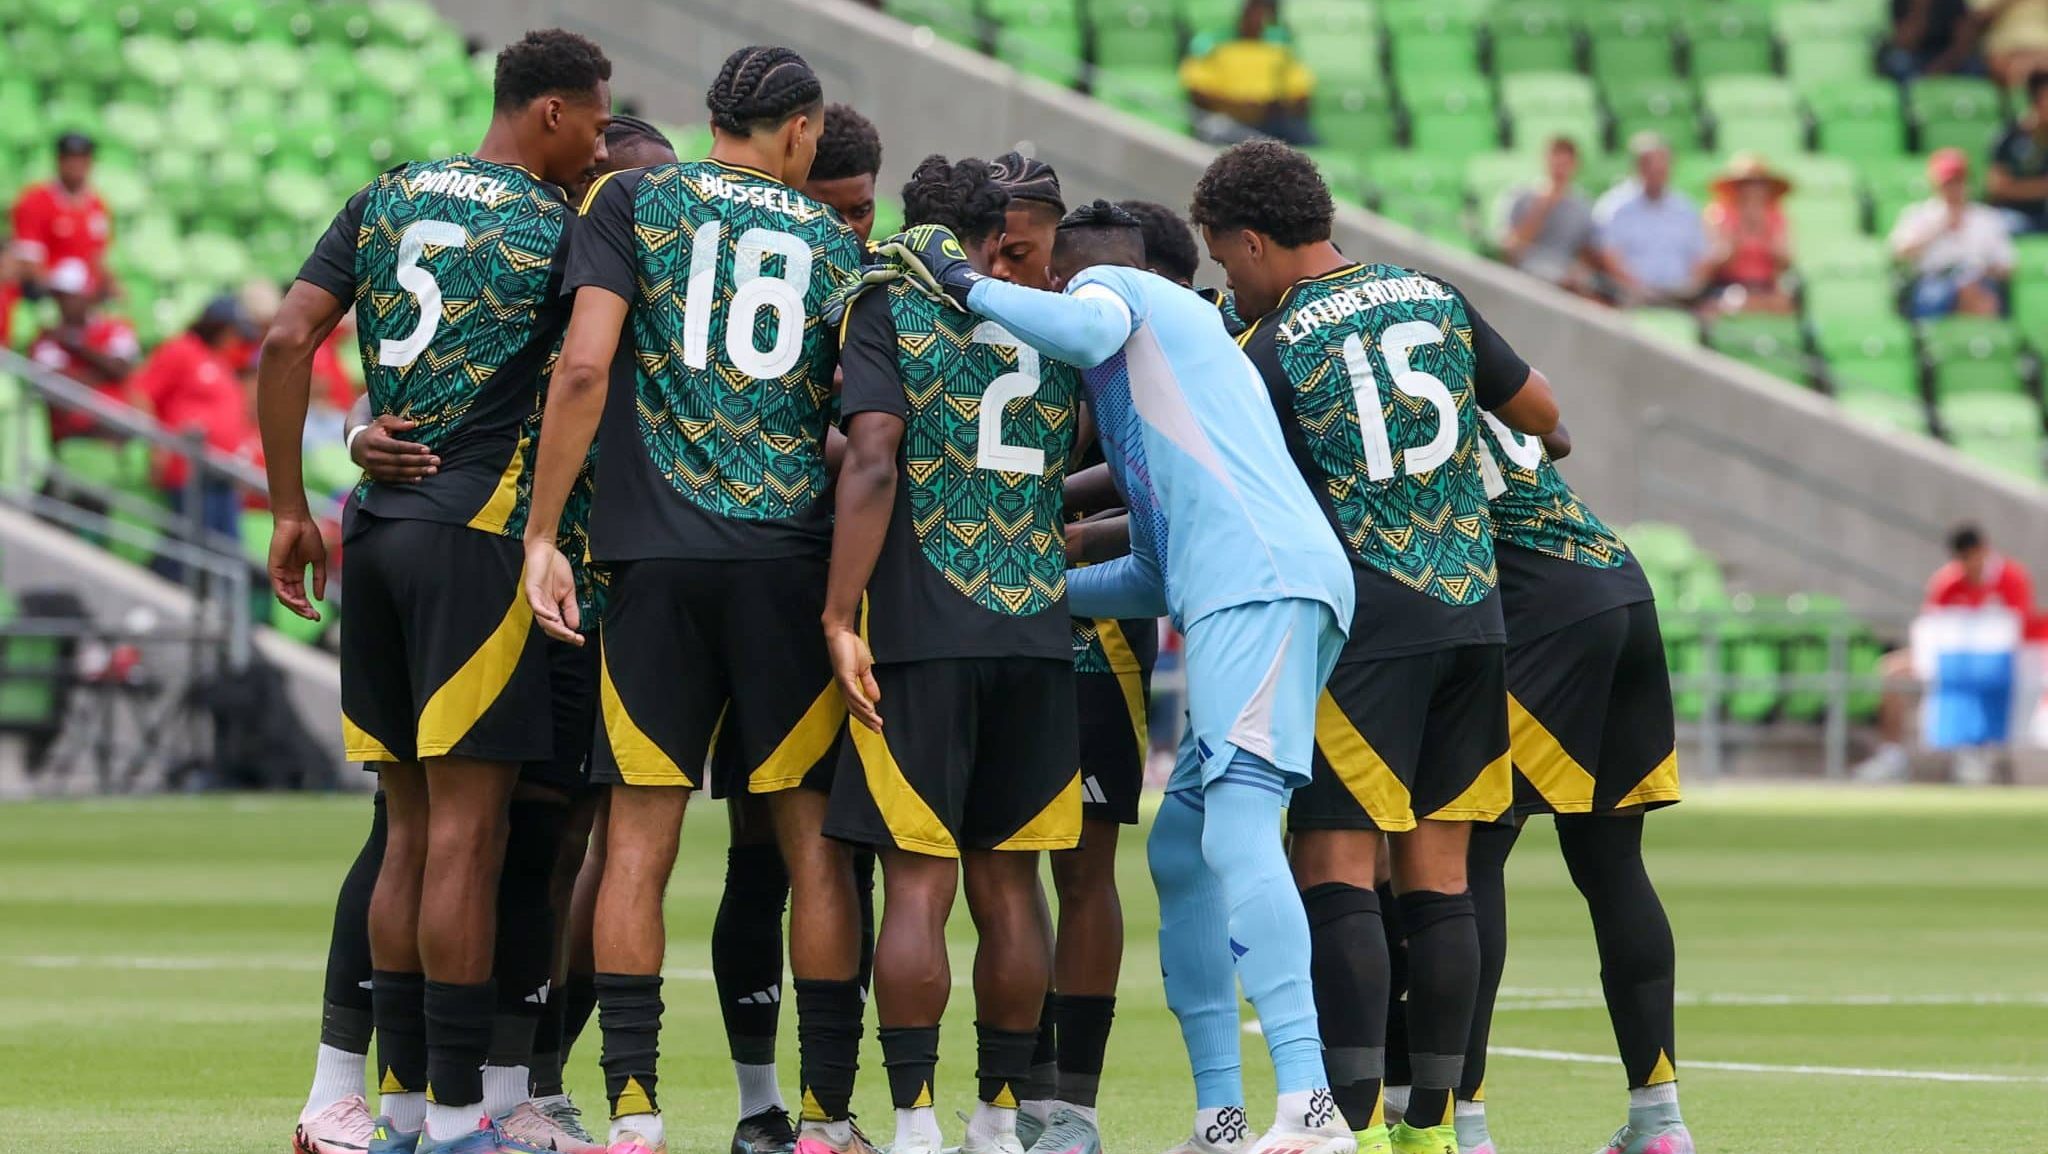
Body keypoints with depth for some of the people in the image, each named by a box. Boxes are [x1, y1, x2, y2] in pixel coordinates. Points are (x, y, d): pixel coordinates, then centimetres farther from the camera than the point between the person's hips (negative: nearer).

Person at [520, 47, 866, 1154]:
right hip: (795, 562, 1)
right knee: (814, 840, 5)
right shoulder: (837, 244, 13)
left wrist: (542, 533, -4)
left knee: (639, 837, 2)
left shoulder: (634, 203, 7)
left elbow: (585, 367, -6)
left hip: (658, 560, -1)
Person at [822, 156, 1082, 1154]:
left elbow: (875, 464, -11)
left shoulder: (886, 310, -1)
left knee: (917, 882, -4)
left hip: (923, 629, -4)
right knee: (1006, 883, 9)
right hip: (1037, 626, 4)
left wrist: (839, 617, -12)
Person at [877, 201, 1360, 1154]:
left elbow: (1086, 330, -17)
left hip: (1258, 585, -10)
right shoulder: (1189, 332, 36)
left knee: (1237, 832, -18)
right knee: (1181, 847, 13)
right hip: (1249, 598, 10)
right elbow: (1159, 572, 33)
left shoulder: (1102, 286, 12)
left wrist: (964, 286, -5)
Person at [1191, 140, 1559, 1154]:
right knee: (1437, 876, 7)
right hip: (1472, 616, 6)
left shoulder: (1271, 353, -5)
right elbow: (1540, 412, 19)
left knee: (1334, 871, -5)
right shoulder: (1435, 299, 10)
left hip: (1367, 628, -6)